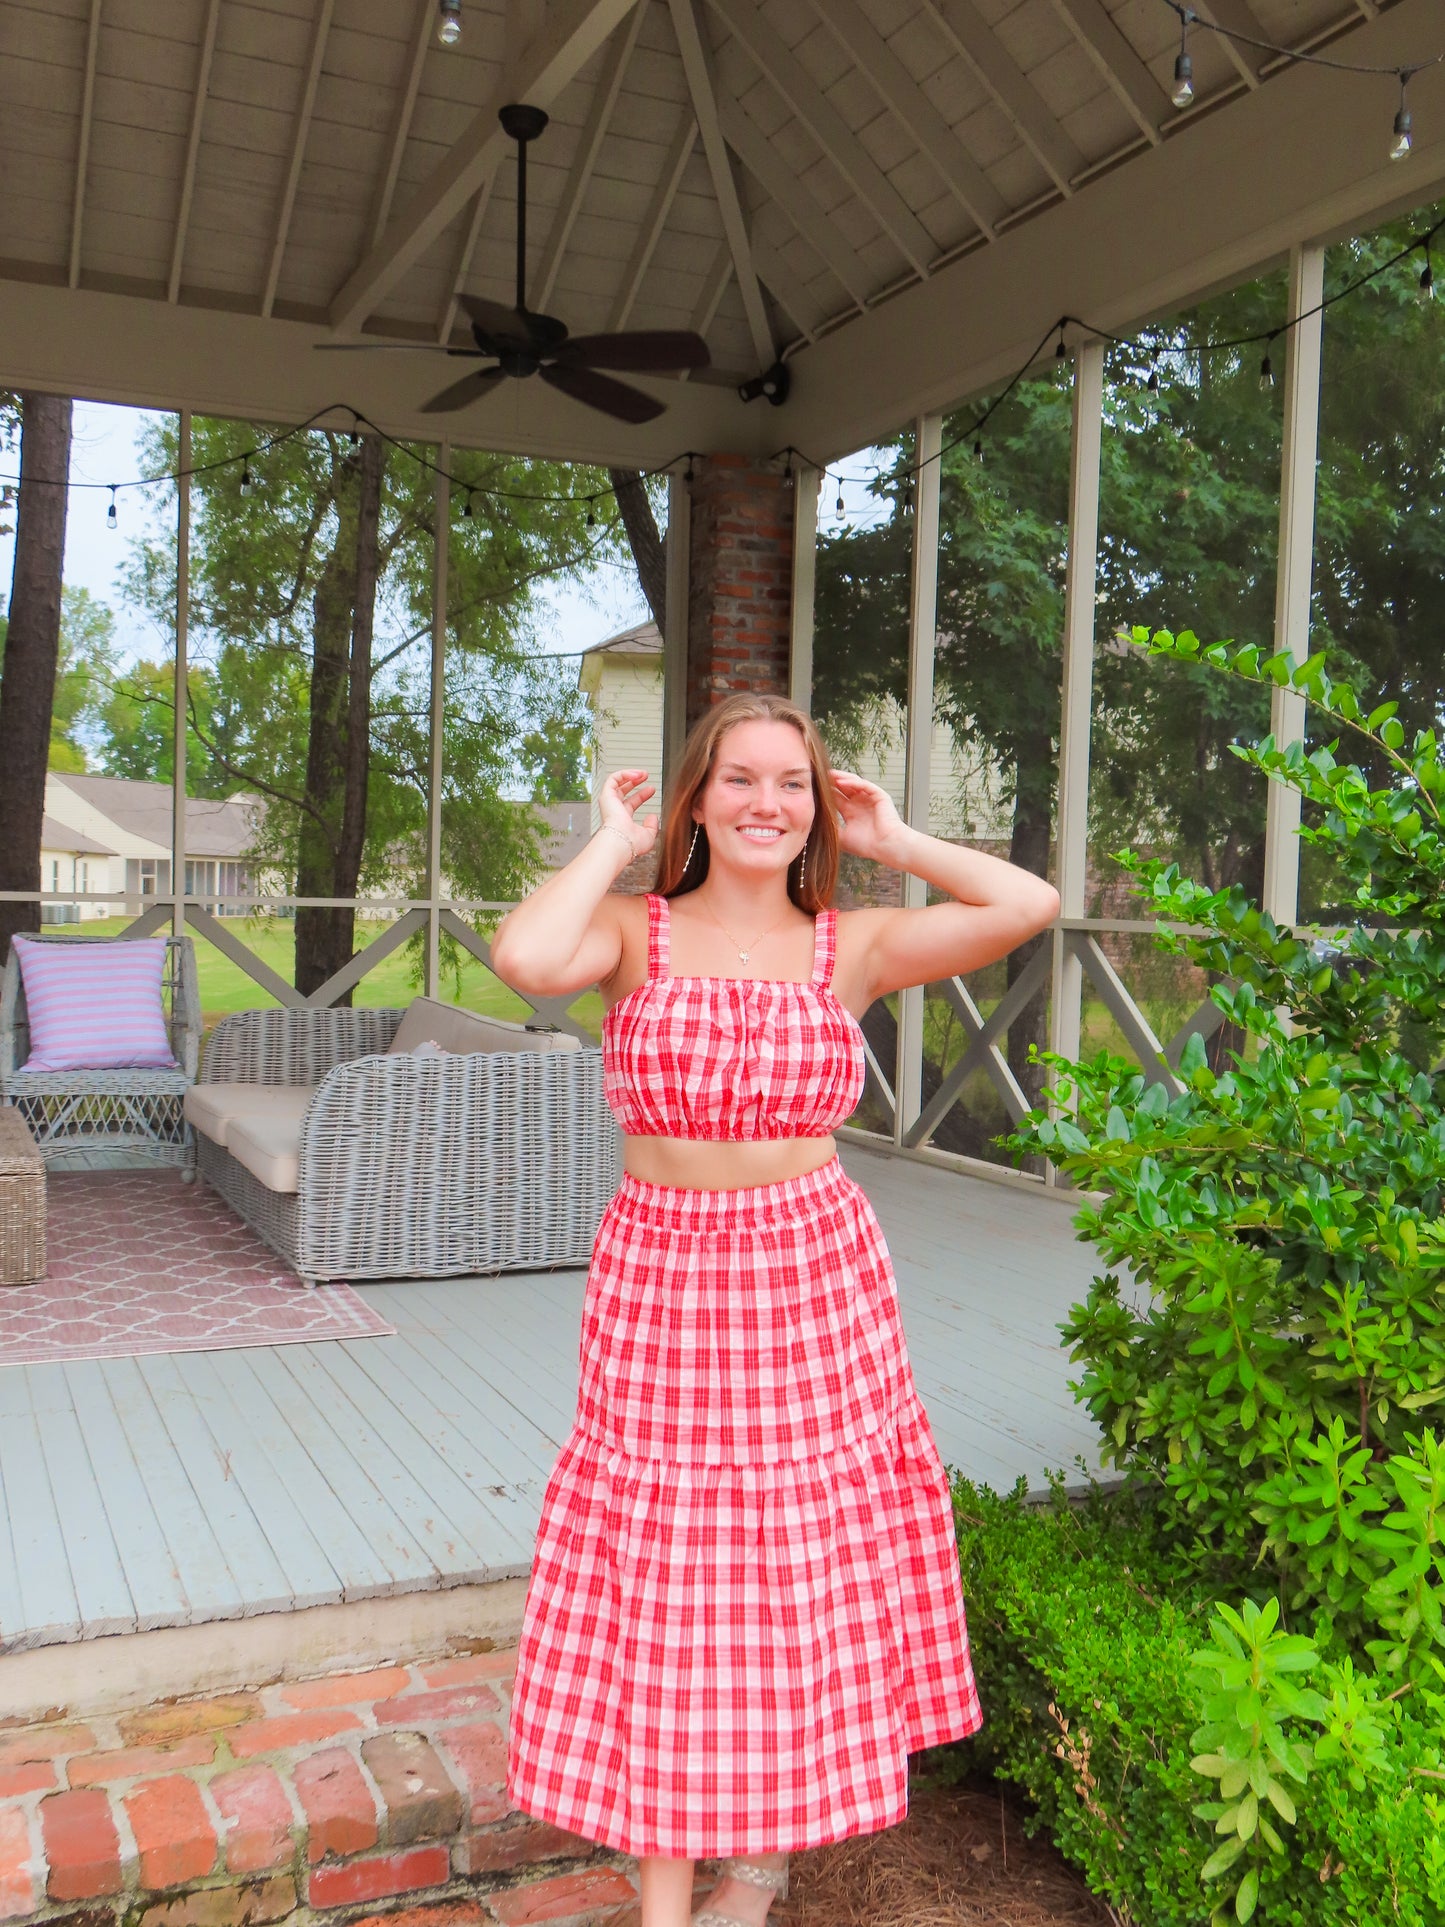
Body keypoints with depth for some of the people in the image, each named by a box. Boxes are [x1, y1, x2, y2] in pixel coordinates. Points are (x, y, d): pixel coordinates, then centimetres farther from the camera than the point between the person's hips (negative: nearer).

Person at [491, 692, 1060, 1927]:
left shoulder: (852, 946, 2)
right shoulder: (635, 930, -2)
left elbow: (1030, 906, -10)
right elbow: (525, 958, -24)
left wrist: (892, 842, 1)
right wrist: (611, 844, -9)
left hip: (816, 1279, 2)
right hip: (660, 1281, -1)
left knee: (806, 1574, 12)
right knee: (662, 1585, 7)